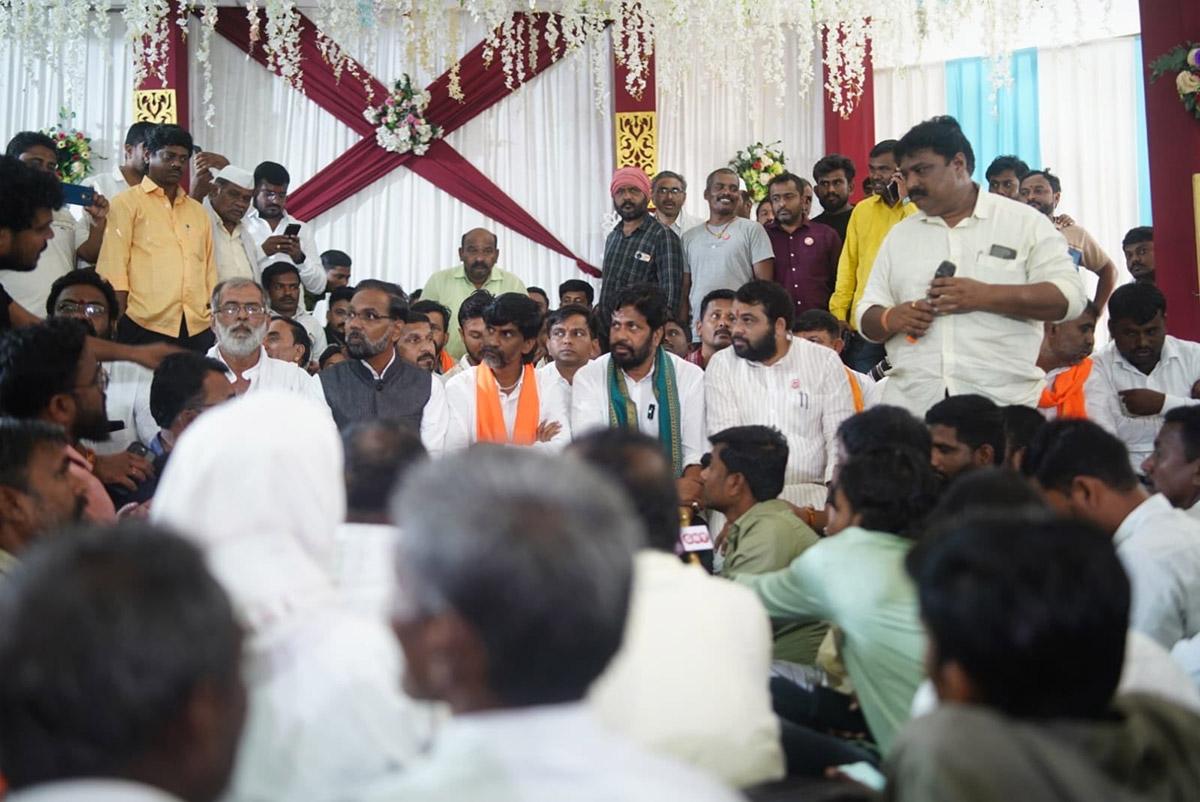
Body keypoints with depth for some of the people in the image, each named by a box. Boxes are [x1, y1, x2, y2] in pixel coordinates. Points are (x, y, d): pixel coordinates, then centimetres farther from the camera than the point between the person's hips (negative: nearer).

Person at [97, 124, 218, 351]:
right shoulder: (127, 203, 7)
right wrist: (118, 324, -9)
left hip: (198, 328, 4)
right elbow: (113, 268, -1)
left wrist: (216, 317, 11)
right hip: (145, 327, -4)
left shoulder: (199, 212, 24)